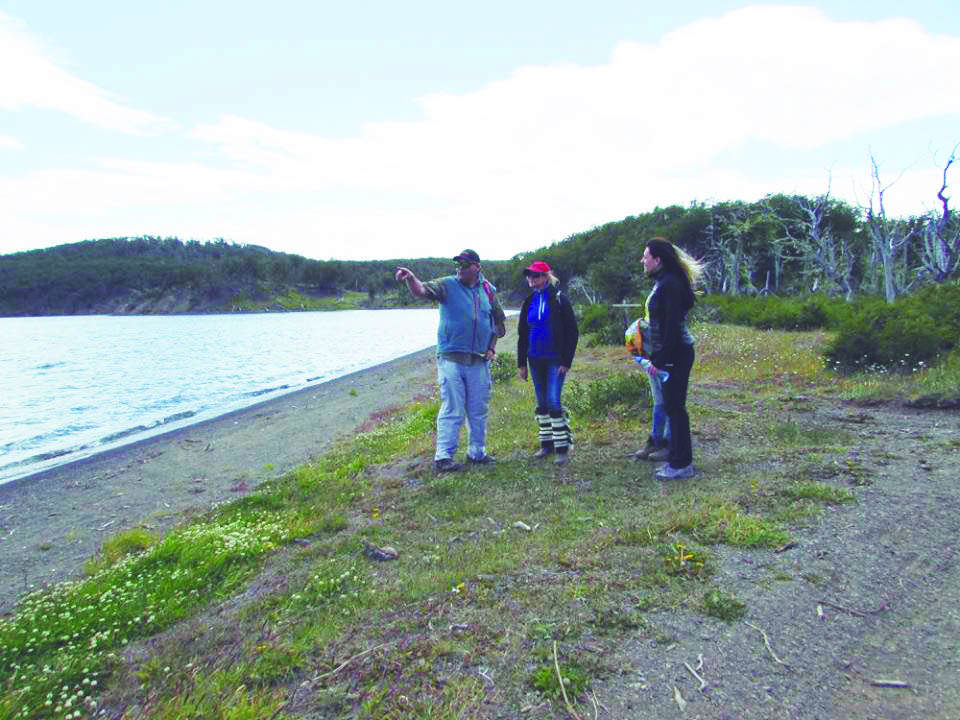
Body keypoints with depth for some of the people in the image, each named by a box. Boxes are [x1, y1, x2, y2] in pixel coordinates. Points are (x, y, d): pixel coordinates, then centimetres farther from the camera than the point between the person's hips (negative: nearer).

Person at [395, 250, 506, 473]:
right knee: (451, 410, -5)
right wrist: (411, 278, -38)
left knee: (478, 411, 13)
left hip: (479, 361, 4)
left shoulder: (488, 291, 8)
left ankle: (477, 452, 27)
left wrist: (492, 346, 9)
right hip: (451, 360, -4)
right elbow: (422, 291, -17)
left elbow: (499, 321, 19)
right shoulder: (447, 285, -1)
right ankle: (443, 456, 1)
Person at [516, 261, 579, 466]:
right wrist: (521, 363, 10)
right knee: (542, 403, 11)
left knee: (553, 401, -12)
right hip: (536, 360, 6)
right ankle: (547, 444, 22)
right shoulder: (529, 302, 9)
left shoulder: (559, 300, -6)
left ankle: (563, 447, -3)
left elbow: (572, 332, -7)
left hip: (555, 360, -6)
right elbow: (522, 334, 15)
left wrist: (566, 361, -13)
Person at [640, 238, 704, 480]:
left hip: (675, 355, -10)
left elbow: (672, 326, -22)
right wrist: (655, 357, 18)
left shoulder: (671, 284, -17)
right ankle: (676, 458, 25)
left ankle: (682, 464, 6)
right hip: (668, 354, 10)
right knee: (671, 406, 15)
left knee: (675, 407, -4)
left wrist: (659, 360, -20)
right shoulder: (662, 283, 15)